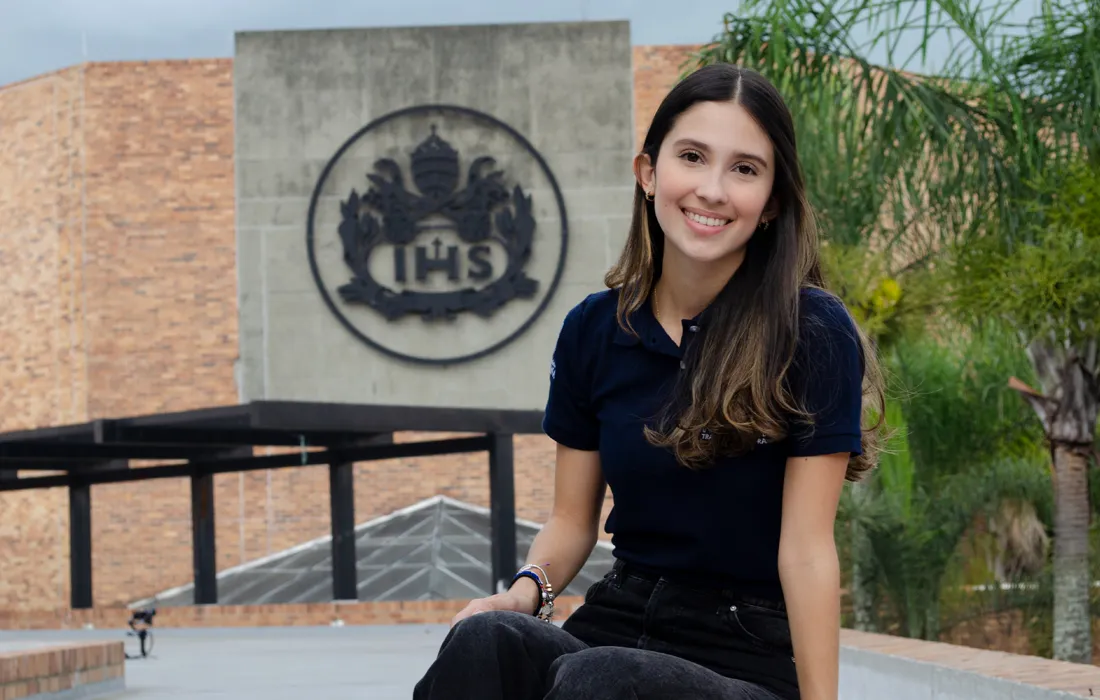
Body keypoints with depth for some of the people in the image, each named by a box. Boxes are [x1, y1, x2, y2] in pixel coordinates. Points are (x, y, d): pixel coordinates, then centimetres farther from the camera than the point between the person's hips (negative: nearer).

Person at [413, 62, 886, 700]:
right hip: (619, 621, 4)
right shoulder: (593, 330, 7)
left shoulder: (813, 334, -6)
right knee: (484, 641, -31)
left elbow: (805, 550, -9)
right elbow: (573, 519, 13)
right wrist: (527, 588, -8)